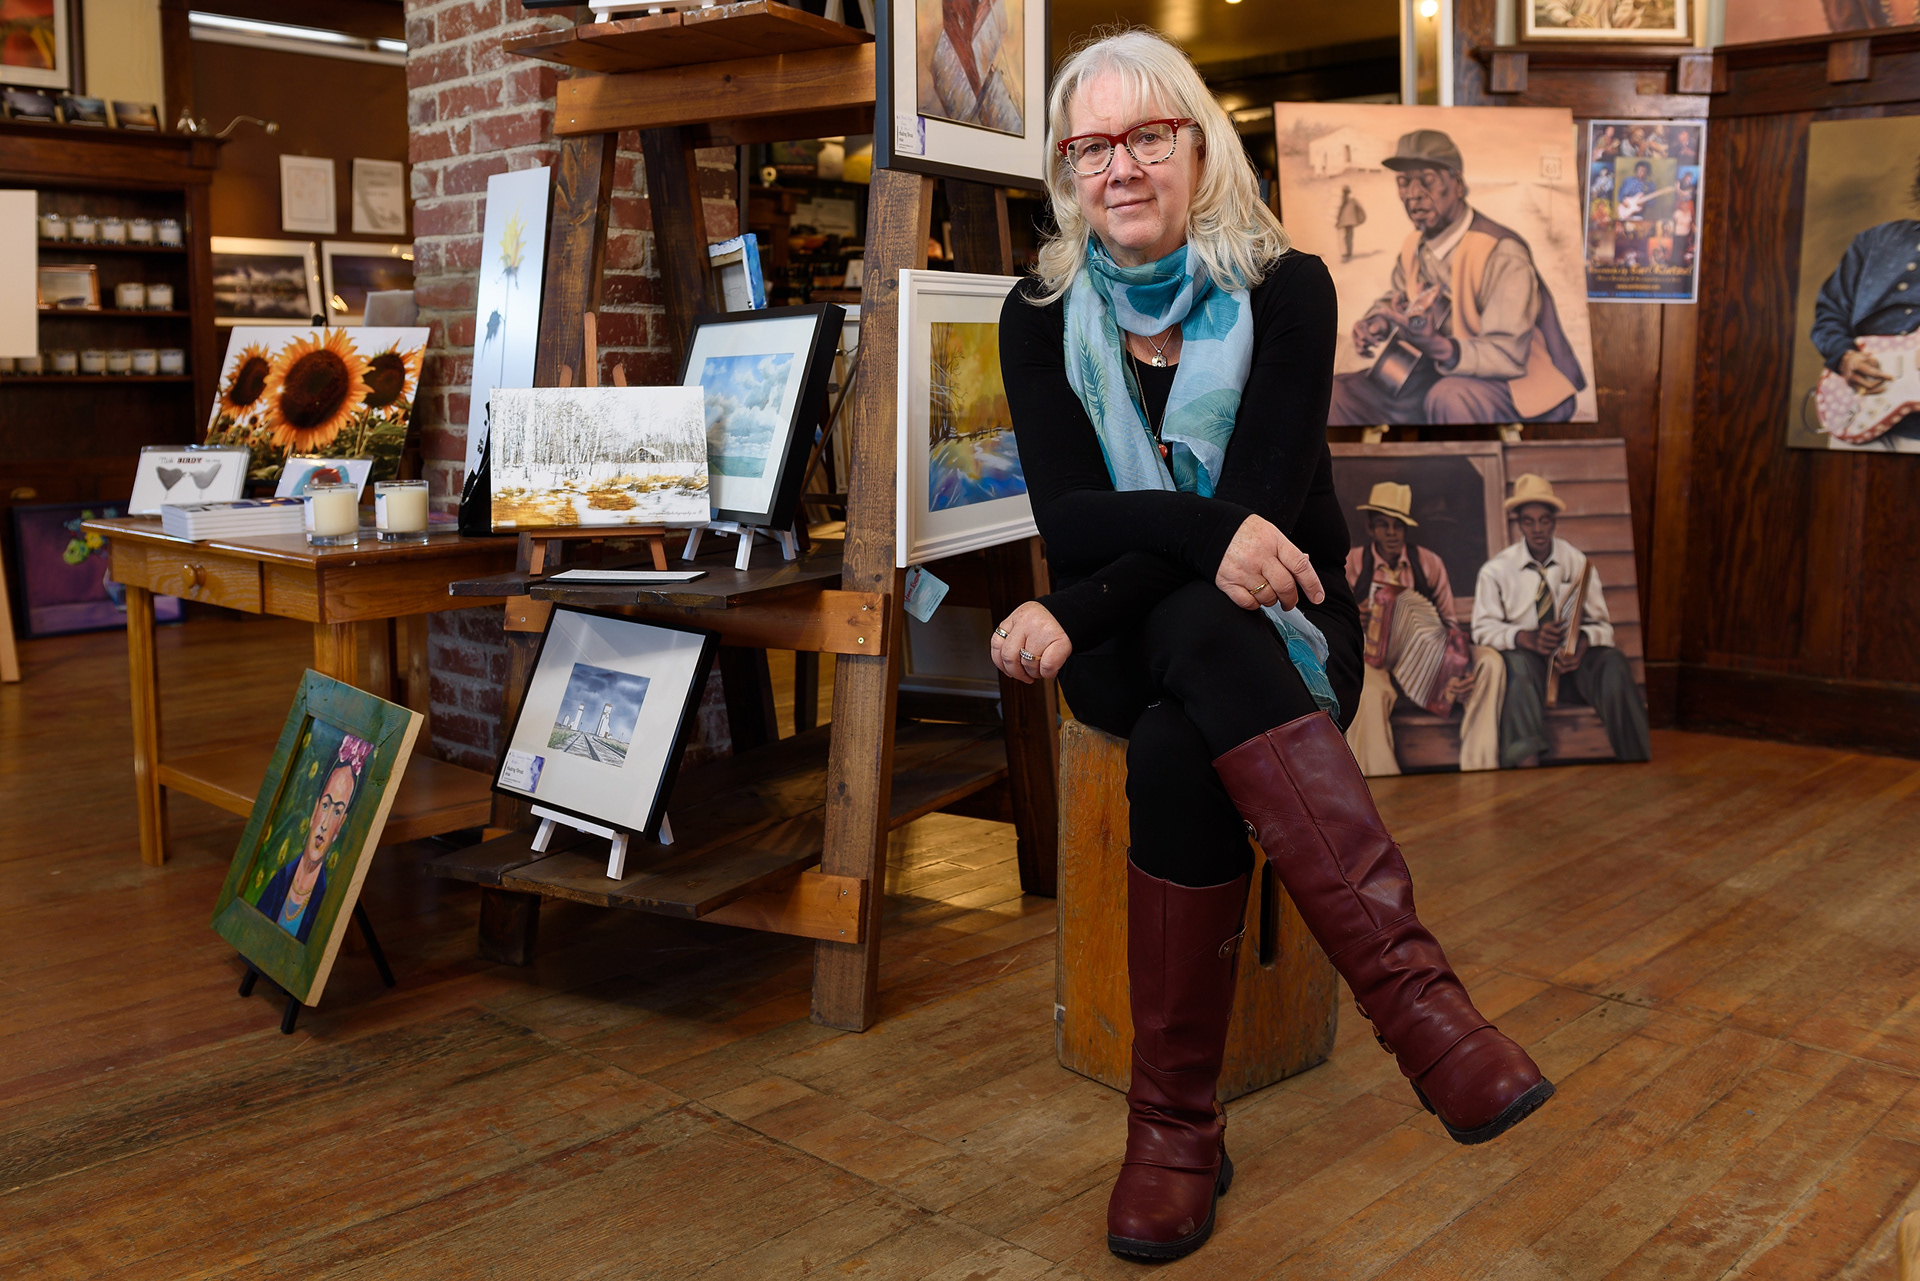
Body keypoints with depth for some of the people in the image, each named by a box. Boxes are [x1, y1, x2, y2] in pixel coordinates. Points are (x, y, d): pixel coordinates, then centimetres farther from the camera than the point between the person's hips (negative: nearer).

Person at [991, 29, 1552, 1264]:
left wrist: (1074, 612, -22)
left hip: (1278, 624, -1)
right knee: (1204, 631, -35)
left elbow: (1268, 504, -13)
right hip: (1125, 645, 1)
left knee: (1176, 752, -35)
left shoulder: (1285, 289, -3)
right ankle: (1412, 983, -39)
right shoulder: (1042, 317, 4)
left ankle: (1176, 1124, -30)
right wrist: (1209, 532, -29)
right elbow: (1068, 515, -8)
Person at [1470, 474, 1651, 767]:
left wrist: (1583, 643, -19)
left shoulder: (1578, 564, 8)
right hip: (1527, 657, -2)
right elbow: (1483, 629, -3)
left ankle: (1637, 763, -29)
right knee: (1518, 664, -38)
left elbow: (1601, 623, 6)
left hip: (1573, 656, 2)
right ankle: (1526, 760, -53)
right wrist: (1527, 638, -22)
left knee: (1614, 665, -31)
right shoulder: (1496, 570, 2)